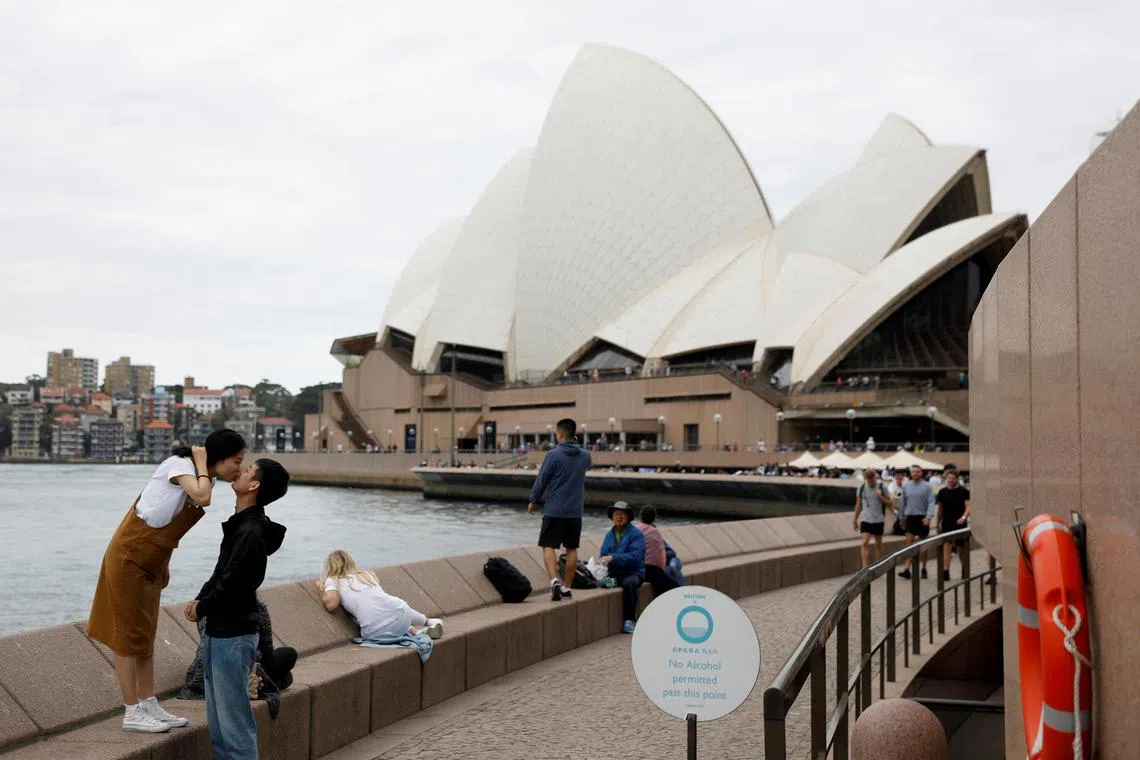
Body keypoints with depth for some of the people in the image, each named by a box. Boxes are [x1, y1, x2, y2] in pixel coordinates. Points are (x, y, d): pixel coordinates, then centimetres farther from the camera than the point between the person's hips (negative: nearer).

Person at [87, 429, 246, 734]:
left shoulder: (205, 478, 8)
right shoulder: (179, 464, -17)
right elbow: (203, 498, -36)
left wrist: (164, 564, 15)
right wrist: (200, 464, -20)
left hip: (151, 563, 9)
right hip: (129, 558, -9)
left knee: (145, 635, 13)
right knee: (128, 634, -1)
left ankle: (149, 706, 19)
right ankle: (132, 712, 4)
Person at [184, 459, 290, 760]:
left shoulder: (250, 532, -20)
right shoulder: (240, 525, 12)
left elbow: (231, 584, -23)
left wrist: (202, 609, -8)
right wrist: (200, 600, 2)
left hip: (233, 637, -10)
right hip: (218, 633, 10)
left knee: (234, 720, -3)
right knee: (217, 720, 17)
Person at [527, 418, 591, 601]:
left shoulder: (554, 455, -11)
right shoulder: (585, 456, 4)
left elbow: (542, 480, -6)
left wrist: (534, 501, 8)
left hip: (554, 510, -4)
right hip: (576, 510, 4)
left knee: (548, 546, -1)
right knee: (572, 549, 12)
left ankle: (554, 580, -21)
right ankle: (566, 587, 16)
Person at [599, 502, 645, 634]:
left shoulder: (636, 534, -1)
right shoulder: (609, 534, 17)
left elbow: (635, 556, -14)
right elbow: (603, 555, 13)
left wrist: (613, 558, -25)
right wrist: (604, 560, -14)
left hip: (634, 572, -4)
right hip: (614, 573, 4)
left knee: (628, 583, -37)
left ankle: (629, 620, -24)